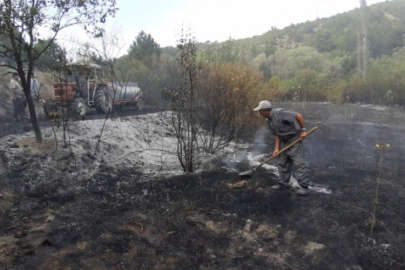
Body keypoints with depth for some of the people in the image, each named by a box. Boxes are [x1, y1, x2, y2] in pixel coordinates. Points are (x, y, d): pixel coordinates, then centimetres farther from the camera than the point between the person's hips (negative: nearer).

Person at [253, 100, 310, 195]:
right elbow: (276, 135, 6)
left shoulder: (280, 113, -24)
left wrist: (303, 130, -19)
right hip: (284, 141, 9)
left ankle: (304, 186, -3)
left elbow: (298, 116, -22)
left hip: (295, 138, -9)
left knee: (298, 162, -9)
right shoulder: (269, 120, 4)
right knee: (282, 162, 10)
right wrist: (276, 148, -3)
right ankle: (284, 183, 22)